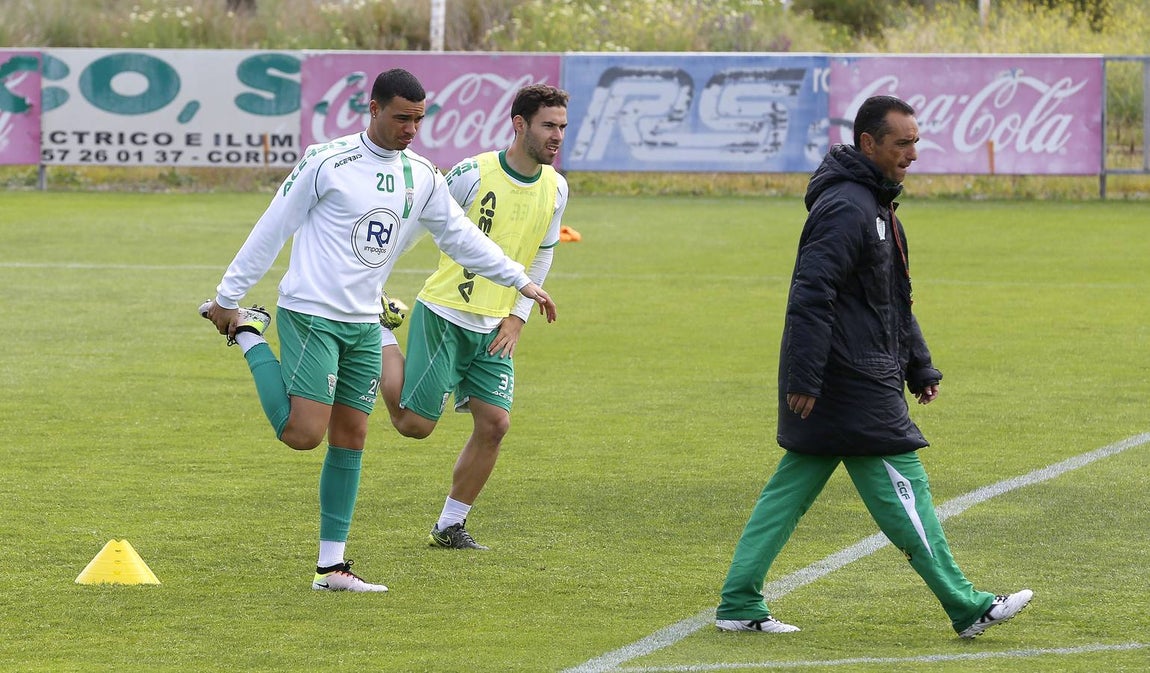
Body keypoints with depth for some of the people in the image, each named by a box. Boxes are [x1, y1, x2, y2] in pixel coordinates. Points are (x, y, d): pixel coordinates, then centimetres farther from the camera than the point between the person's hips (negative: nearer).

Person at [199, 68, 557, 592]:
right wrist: (229, 297, -3)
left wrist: (520, 281, 10)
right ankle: (248, 336, 7)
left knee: (351, 439, 7)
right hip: (310, 314, -7)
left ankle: (331, 567, 13)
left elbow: (460, 234, 17)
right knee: (304, 433, -15)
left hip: (364, 325, 7)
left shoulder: (421, 177, 8)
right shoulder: (327, 162, -11)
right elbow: (271, 230, -6)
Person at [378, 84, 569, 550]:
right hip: (444, 315, -5)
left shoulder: (555, 188, 3)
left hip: (495, 330, 5)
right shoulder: (474, 174, -15)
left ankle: (450, 527, 10)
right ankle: (381, 339, 20)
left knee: (494, 423, -5)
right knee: (414, 424, -5)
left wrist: (518, 316, 6)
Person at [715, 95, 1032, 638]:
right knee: (902, 485, -6)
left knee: (791, 489, 10)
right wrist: (804, 379, -26)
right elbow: (811, 296, -22)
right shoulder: (846, 207, -16)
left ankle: (739, 604, 11)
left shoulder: (876, 205, 19)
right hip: (852, 384, -11)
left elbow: (896, 302, 27)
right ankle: (967, 609, -4)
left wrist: (920, 369, 24)